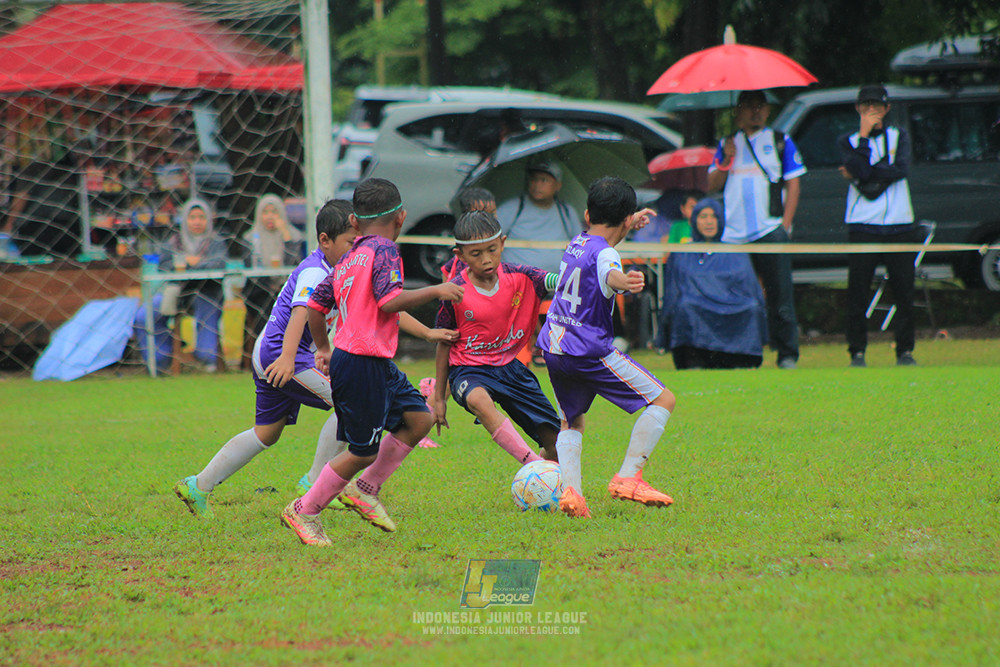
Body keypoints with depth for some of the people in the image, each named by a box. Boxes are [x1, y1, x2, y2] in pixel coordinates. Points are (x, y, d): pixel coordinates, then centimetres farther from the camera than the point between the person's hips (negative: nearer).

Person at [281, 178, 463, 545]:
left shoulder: (347, 260, 13)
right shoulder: (384, 250, -11)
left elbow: (316, 304, 19)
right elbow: (389, 300, -24)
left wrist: (323, 347, 32)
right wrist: (435, 290, -16)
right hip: (363, 365, -9)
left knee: (419, 418, 12)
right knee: (363, 451, -2)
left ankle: (364, 488, 16)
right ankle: (304, 512, 8)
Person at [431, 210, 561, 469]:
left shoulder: (519, 277, -6)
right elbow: (444, 344, 0)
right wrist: (439, 398, 4)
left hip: (509, 366, 4)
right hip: (469, 369, -4)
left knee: (555, 440, 0)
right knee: (478, 399, -41)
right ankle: (533, 463, -46)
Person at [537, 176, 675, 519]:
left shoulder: (577, 242, 12)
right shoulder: (604, 253, -13)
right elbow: (609, 273, -39)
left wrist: (629, 224, 53)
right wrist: (624, 281, -61)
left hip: (553, 349, 8)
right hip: (589, 350, -8)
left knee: (571, 422, 22)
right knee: (663, 400, 0)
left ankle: (570, 488, -4)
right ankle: (627, 478, -10)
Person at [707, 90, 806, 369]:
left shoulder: (780, 142, 12)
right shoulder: (727, 144, 17)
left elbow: (792, 184, 7)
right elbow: (712, 186, 12)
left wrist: (785, 224, -3)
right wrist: (725, 160, -5)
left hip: (770, 230, -2)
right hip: (732, 235, 2)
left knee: (779, 296, -5)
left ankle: (787, 354, -1)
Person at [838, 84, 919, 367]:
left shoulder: (899, 136, 13)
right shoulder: (848, 141, 10)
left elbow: (901, 169, -6)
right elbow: (859, 170, -10)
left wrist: (861, 173, -7)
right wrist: (864, 136, -9)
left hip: (899, 226, 1)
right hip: (862, 226, -1)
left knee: (904, 291, 0)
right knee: (858, 292, -5)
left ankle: (905, 352, 7)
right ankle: (857, 352, 1)